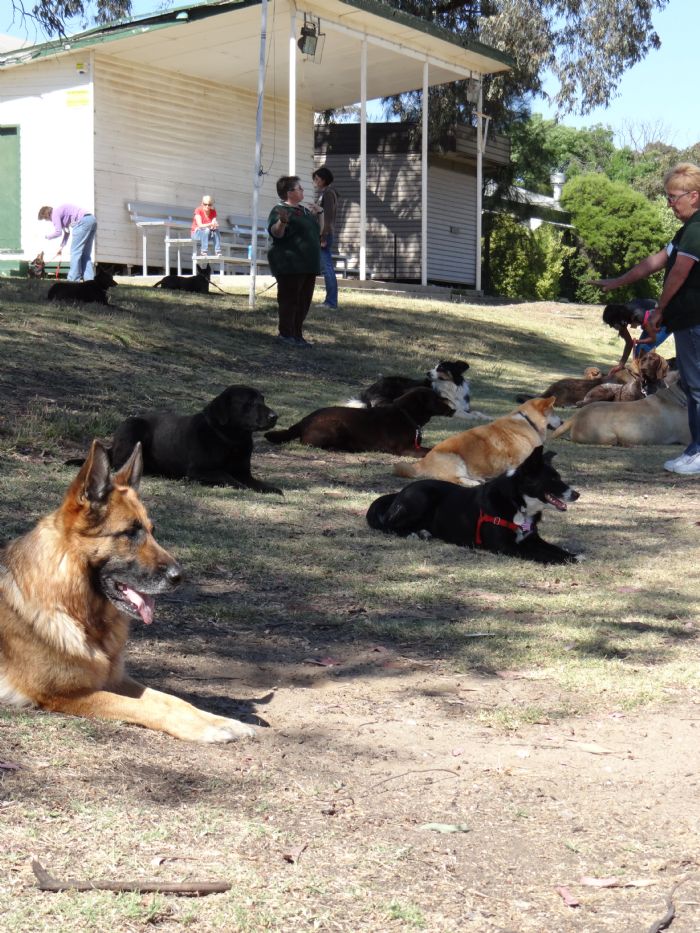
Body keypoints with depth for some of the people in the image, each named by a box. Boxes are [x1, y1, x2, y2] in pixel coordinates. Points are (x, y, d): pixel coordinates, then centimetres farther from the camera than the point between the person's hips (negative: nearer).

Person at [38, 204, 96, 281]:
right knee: (85, 253, 12)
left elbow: (58, 232, -5)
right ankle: (88, 278, 6)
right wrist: (61, 247, 34)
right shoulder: (61, 211, 30)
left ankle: (73, 279, -6)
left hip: (83, 221, -9)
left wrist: (47, 236, 14)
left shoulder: (55, 214, 0)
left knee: (75, 251, -4)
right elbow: (67, 232, 35)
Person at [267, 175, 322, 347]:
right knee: (289, 299, -6)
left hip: (308, 265, 9)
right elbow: (276, 233, -22)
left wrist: (319, 214, 19)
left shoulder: (304, 210, 18)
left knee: (304, 301, 9)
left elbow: (317, 231, 30)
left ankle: (297, 334, 16)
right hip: (290, 265, -9)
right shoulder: (279, 210, -9)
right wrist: (282, 221, -39)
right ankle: (285, 334, -2)